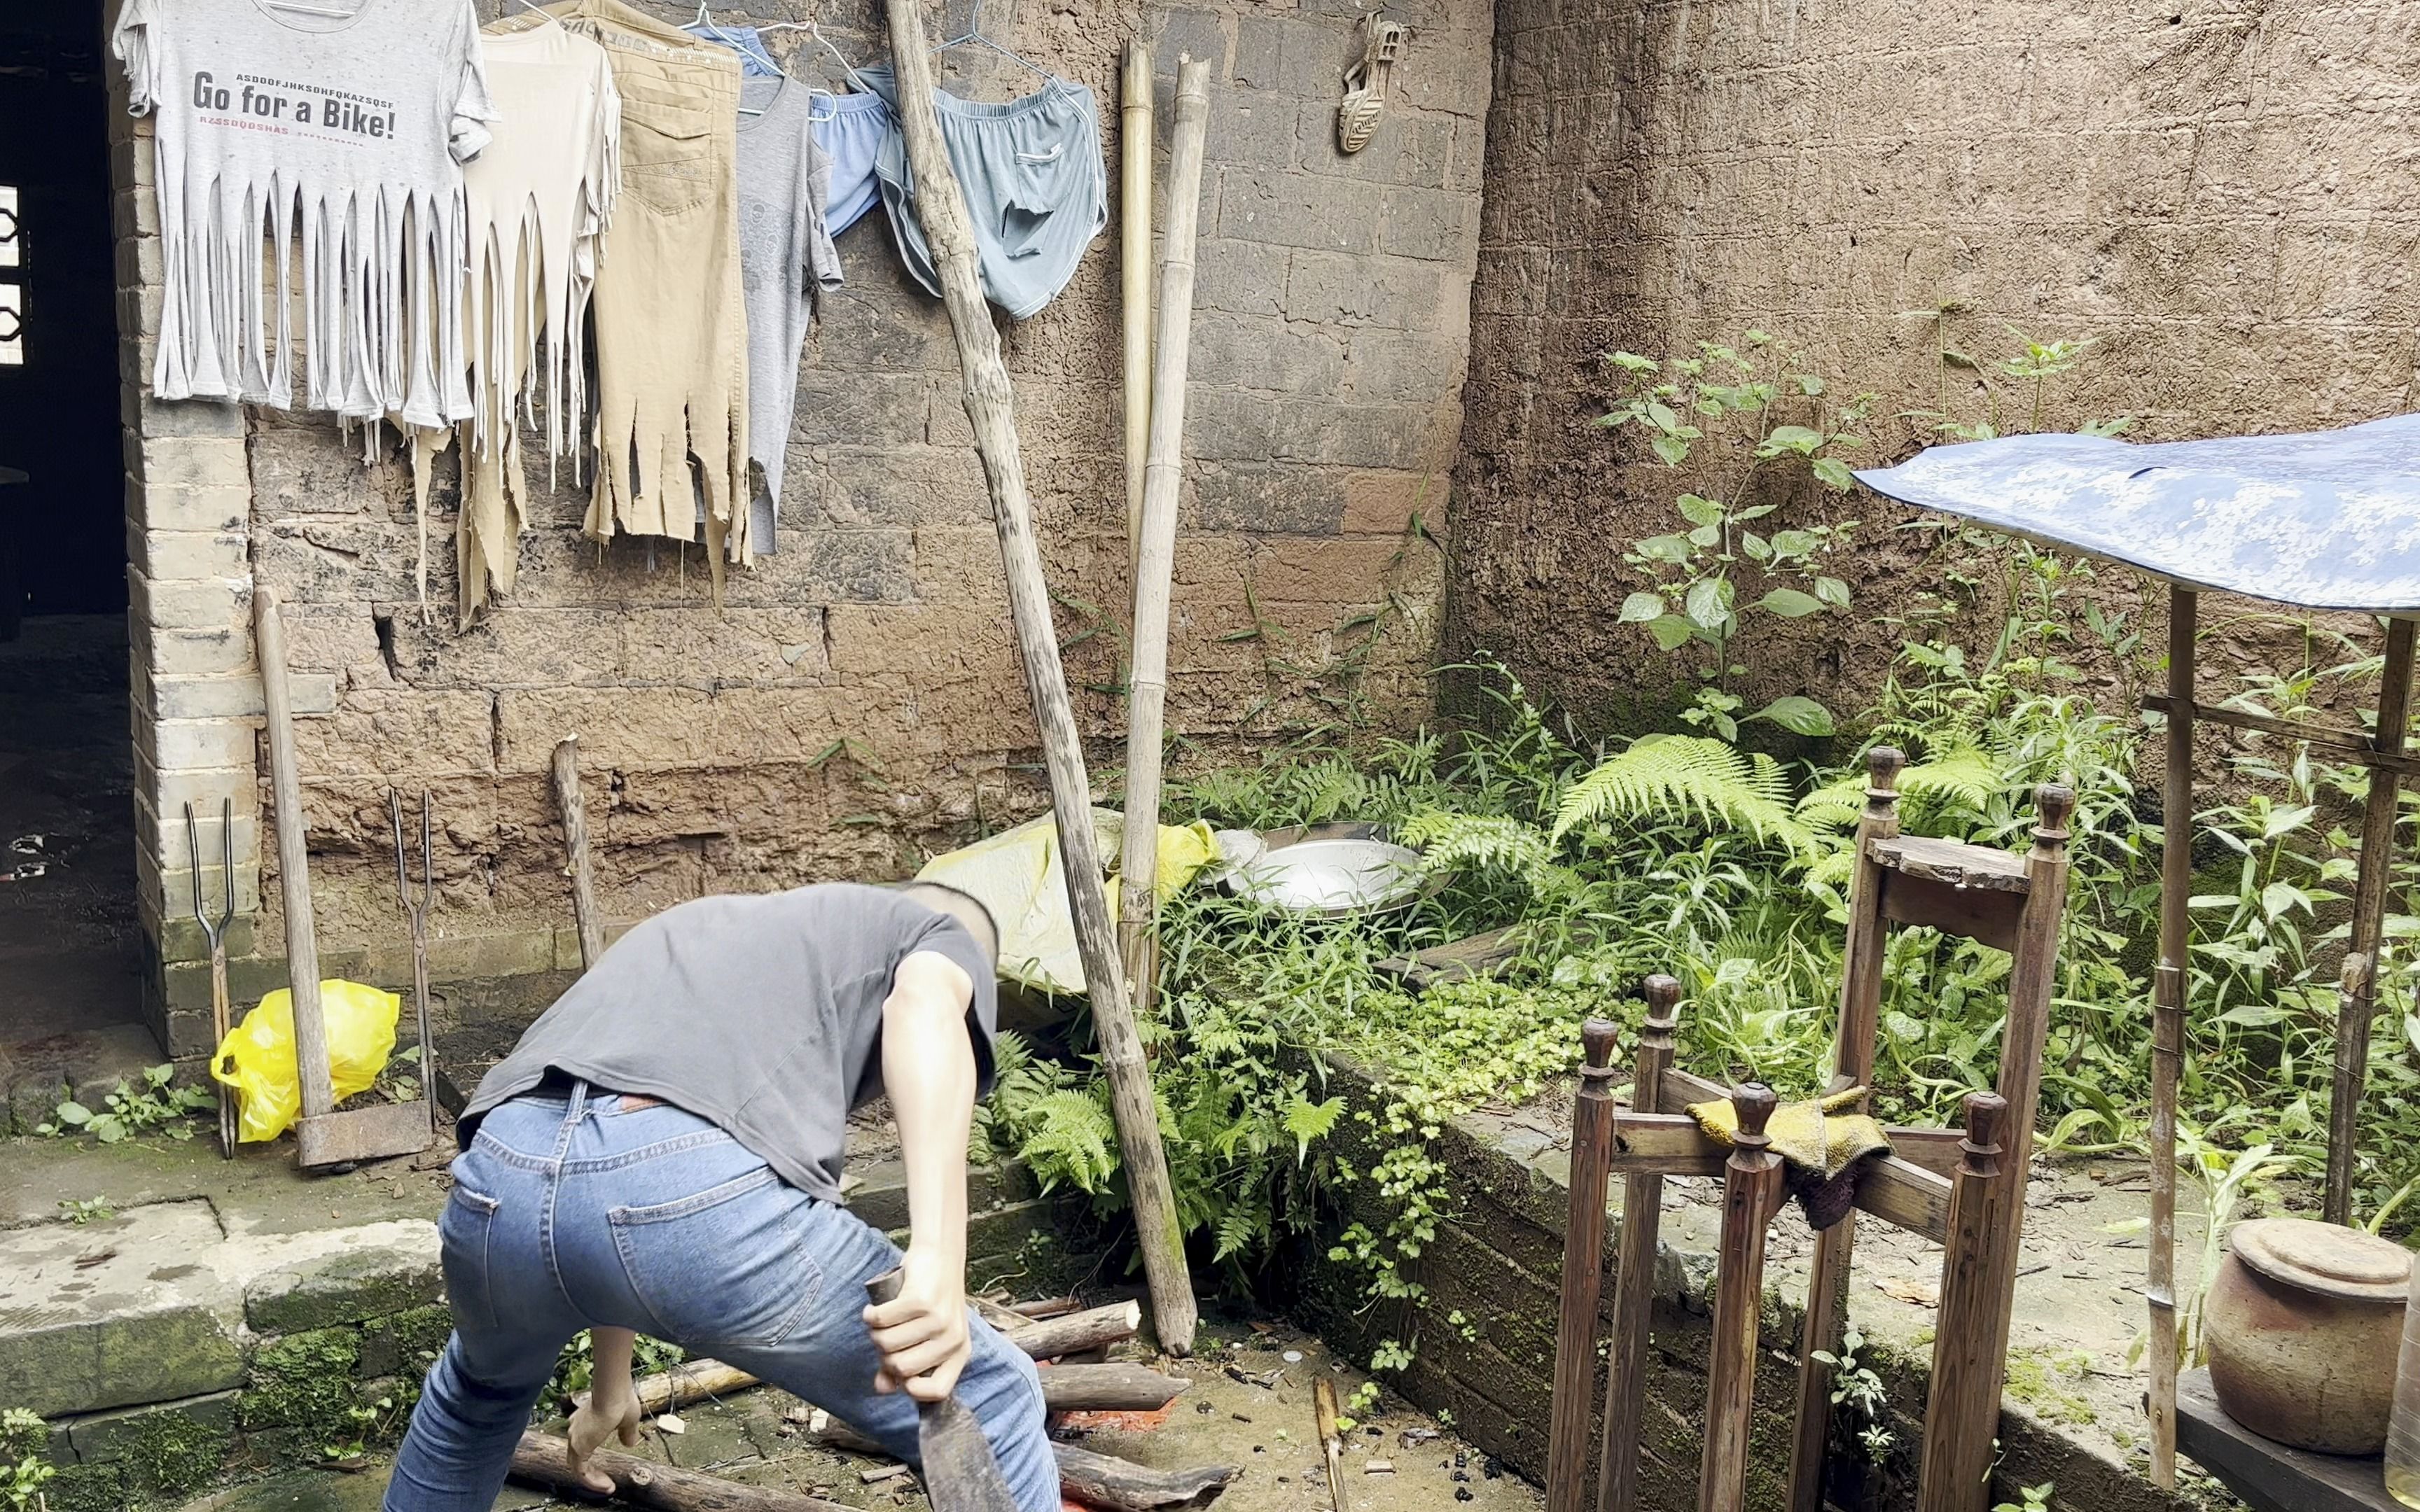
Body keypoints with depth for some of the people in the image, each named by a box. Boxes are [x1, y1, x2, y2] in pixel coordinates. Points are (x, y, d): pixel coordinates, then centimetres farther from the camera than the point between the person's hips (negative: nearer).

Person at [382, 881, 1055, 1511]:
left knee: (480, 1389, 42)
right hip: (701, 1188, -6)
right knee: (987, 1411, 17)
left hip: (509, 1173, 7)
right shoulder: (945, 933, 25)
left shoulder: (707, 927, 42)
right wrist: (939, 1260, -17)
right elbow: (925, 1007, -4)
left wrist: (609, 1389, 60)